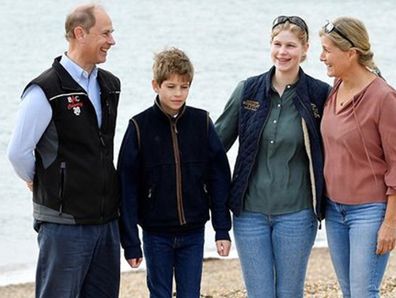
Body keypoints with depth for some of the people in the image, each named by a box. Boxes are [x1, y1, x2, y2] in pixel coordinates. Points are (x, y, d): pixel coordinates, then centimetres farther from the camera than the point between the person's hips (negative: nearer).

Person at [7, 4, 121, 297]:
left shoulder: (110, 85, 9)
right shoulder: (46, 91, -13)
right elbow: (18, 152, -10)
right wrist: (45, 185, 4)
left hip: (106, 219, 7)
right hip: (65, 222, -7)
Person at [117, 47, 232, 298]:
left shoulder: (202, 122, -1)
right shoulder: (140, 127, -6)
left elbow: (219, 178, 3)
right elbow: (127, 188, -4)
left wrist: (222, 229, 0)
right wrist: (131, 243, -6)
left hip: (193, 232, 1)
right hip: (156, 233, -1)